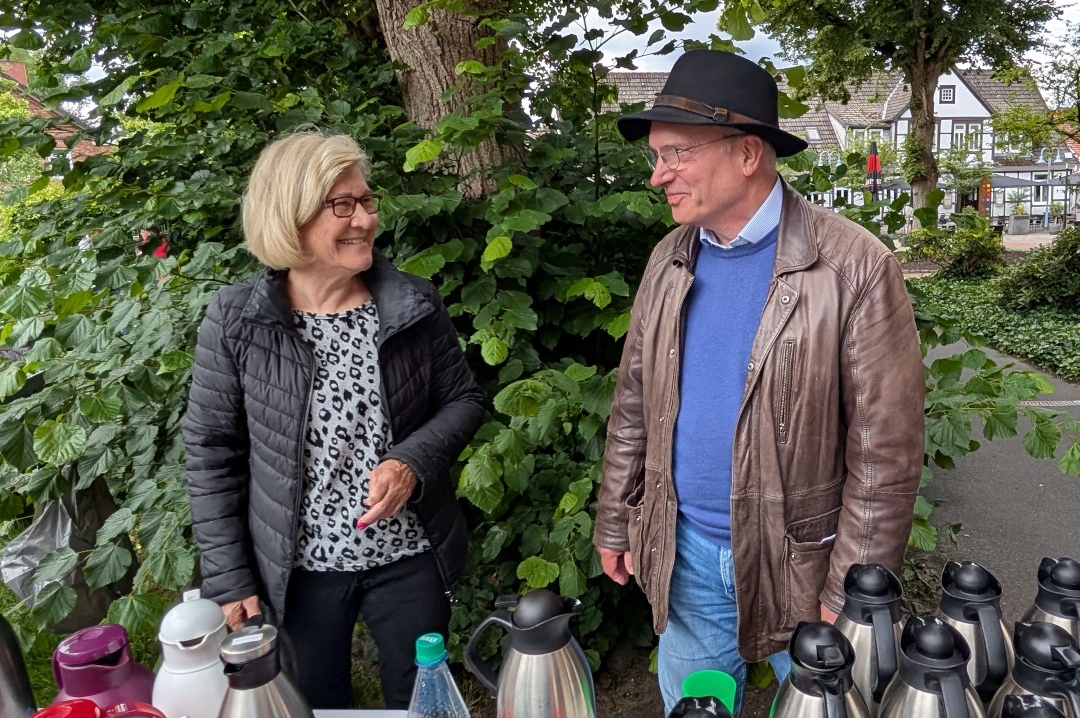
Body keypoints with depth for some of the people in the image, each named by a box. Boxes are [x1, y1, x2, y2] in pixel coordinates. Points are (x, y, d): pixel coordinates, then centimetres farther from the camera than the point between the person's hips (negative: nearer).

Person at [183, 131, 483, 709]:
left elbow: (462, 401, 2)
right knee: (314, 706, 20)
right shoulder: (235, 320, -11)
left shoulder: (414, 304, -7)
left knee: (420, 704, 19)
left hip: (410, 557, 1)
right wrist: (226, 578, -3)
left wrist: (413, 461, -17)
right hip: (298, 568, 0)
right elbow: (212, 454, -4)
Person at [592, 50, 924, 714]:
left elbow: (886, 452, -15)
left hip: (797, 559, -4)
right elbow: (634, 405, 6)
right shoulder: (669, 260, 0)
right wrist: (614, 524, 8)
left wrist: (850, 595, -13)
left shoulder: (855, 268, -17)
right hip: (684, 550, 4)